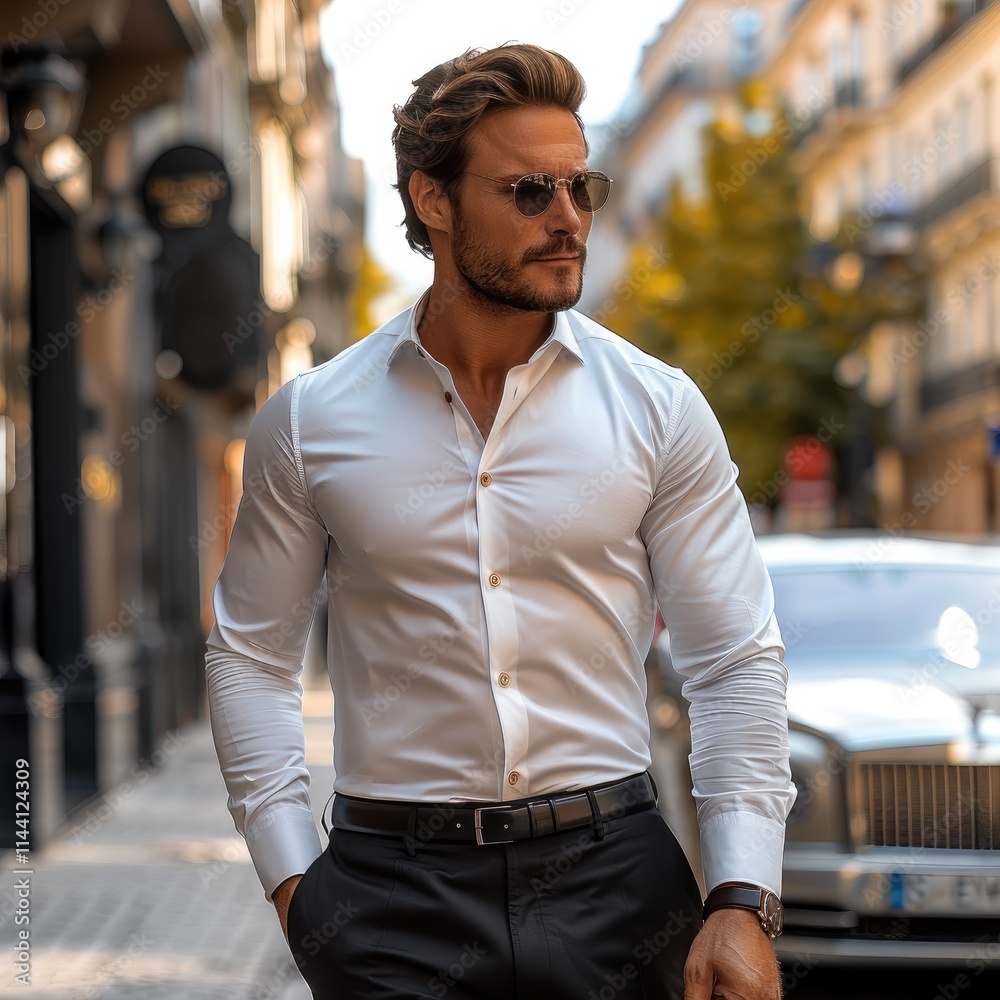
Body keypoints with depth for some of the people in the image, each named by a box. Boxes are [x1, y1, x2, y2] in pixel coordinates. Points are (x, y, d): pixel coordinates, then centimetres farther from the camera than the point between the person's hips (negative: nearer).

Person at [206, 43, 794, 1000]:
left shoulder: (660, 409, 0)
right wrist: (291, 877, -2)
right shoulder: (309, 420, 1)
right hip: (393, 896, 0)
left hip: (613, 879, 1)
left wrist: (741, 904, -7)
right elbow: (251, 657, 7)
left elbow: (738, 663, 0)